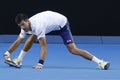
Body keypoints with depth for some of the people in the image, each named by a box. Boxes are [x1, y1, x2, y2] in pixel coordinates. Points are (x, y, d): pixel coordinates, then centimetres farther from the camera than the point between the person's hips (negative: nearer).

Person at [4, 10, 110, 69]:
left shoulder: (37, 26, -38)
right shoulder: (25, 26, -15)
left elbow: (43, 46, -39)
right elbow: (17, 42, -7)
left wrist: (40, 63, -44)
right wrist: (7, 54, -15)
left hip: (61, 23, -8)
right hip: (51, 24, 8)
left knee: (73, 49, -18)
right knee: (32, 37, -7)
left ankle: (100, 62, -18)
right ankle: (19, 61, 4)